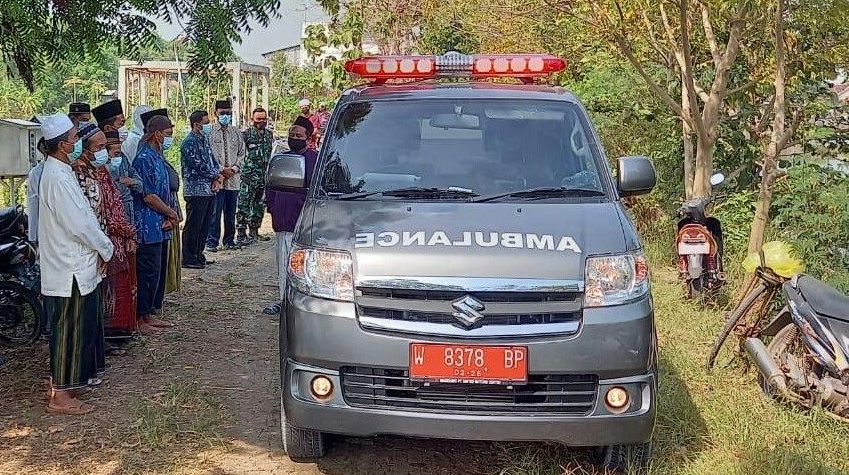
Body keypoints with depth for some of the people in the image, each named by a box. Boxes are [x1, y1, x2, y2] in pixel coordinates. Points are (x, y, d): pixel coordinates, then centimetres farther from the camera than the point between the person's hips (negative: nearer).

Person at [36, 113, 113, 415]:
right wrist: (106, 248, -10)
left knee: (77, 328, 17)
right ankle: (60, 395, 6)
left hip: (75, 265, 10)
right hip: (70, 269, -10)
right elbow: (79, 225, -23)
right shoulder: (58, 178, -21)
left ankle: (69, 383, 28)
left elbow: (81, 217, 14)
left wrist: (101, 247, 5)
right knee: (68, 330, -2)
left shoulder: (60, 170, 11)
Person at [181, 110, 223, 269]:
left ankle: (198, 255, 22)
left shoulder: (205, 139, 15)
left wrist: (217, 177, -2)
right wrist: (217, 176, -8)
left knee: (204, 225, 13)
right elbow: (198, 166, -19)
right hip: (196, 190, -9)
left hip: (209, 189, 9)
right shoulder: (190, 142, -13)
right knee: (193, 226, -3)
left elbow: (212, 160, 17)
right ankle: (188, 259, 3)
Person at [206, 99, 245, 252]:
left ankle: (229, 241, 19)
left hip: (233, 178, 5)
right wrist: (222, 169, -12)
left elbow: (242, 153, 13)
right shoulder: (209, 132, -1)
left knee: (231, 213, 10)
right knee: (214, 212, -5)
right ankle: (212, 242, 2)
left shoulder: (236, 133, 13)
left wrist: (234, 168, -3)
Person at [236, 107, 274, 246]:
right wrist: (241, 168, -18)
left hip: (265, 176, 7)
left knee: (260, 205, 13)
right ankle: (241, 235, -8)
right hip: (249, 176, -7)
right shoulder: (246, 134, -6)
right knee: (244, 205, -8)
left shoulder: (269, 135, 14)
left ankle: (254, 232, 24)